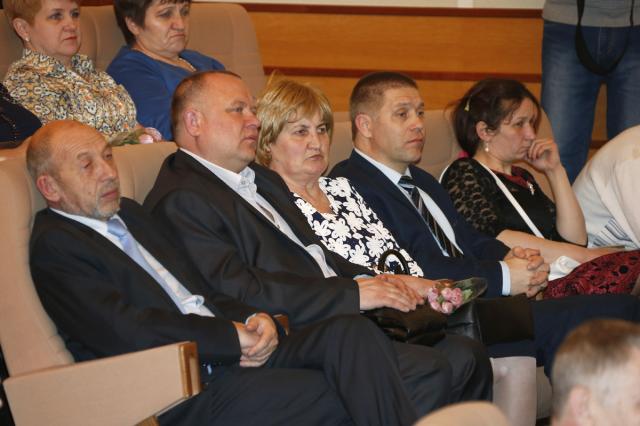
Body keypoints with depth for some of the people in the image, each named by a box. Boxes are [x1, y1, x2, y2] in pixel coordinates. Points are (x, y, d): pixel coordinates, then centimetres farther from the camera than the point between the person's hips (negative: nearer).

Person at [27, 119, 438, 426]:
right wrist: (236, 337, -12)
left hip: (236, 355, 8)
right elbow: (126, 331, -16)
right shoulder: (54, 246, -3)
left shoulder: (128, 213, 23)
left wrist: (254, 319, 0)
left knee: (352, 332, -18)